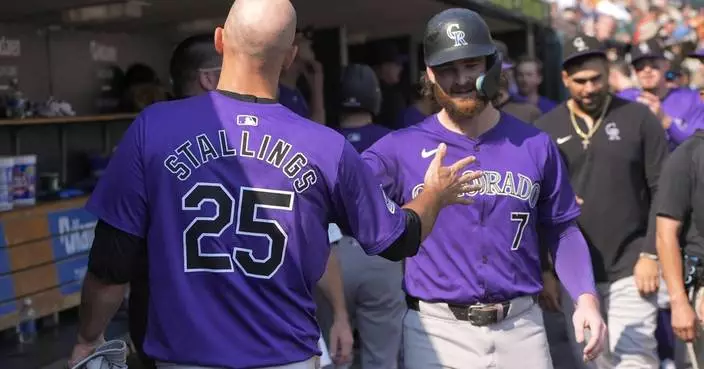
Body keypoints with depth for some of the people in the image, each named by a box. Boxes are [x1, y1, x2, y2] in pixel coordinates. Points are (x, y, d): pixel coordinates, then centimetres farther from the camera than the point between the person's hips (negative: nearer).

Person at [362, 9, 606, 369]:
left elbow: (562, 229, 10)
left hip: (521, 327, 2)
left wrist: (586, 297, -3)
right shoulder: (401, 148, -3)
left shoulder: (535, 146, 4)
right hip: (436, 330, -2)